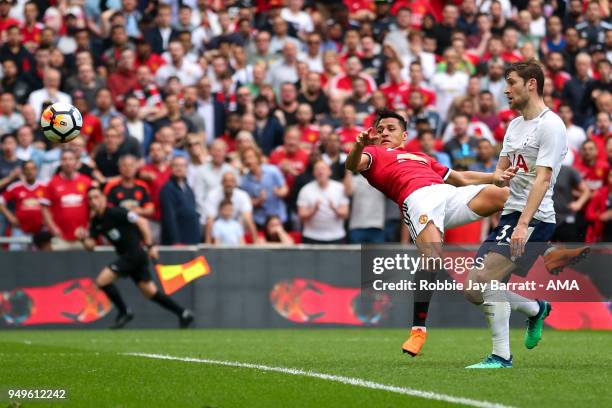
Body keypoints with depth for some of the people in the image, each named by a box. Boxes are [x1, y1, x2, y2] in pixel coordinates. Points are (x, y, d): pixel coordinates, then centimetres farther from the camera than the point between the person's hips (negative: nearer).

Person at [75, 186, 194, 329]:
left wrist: (150, 246, -19)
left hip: (134, 253, -8)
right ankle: (183, 313, 14)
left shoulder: (114, 213, -13)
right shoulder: (95, 221, 10)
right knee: (150, 292, 8)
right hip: (125, 256, 8)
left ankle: (124, 312, 0)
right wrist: (83, 238, -14)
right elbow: (90, 245, 9)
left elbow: (142, 222, -16)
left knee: (102, 281, -13)